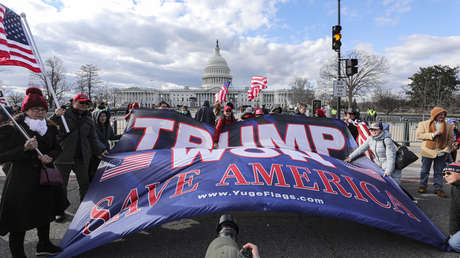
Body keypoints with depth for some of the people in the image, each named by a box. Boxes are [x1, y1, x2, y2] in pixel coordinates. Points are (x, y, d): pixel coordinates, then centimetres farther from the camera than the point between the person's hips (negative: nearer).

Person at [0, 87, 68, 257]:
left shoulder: (49, 128, 4)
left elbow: (56, 148, 13)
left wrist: (50, 157, -9)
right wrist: (25, 148, -28)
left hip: (44, 177, 7)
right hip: (21, 180, -6)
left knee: (45, 213, 23)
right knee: (19, 223, 3)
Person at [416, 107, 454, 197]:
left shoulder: (448, 126, 5)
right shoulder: (424, 124, -3)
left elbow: (451, 139, 9)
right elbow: (418, 135, -12)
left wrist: (446, 150, -2)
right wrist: (433, 134, -20)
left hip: (441, 153, 2)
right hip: (428, 151, -2)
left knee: (439, 172, 7)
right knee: (425, 170, 10)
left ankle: (438, 188, 17)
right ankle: (422, 186, 25)